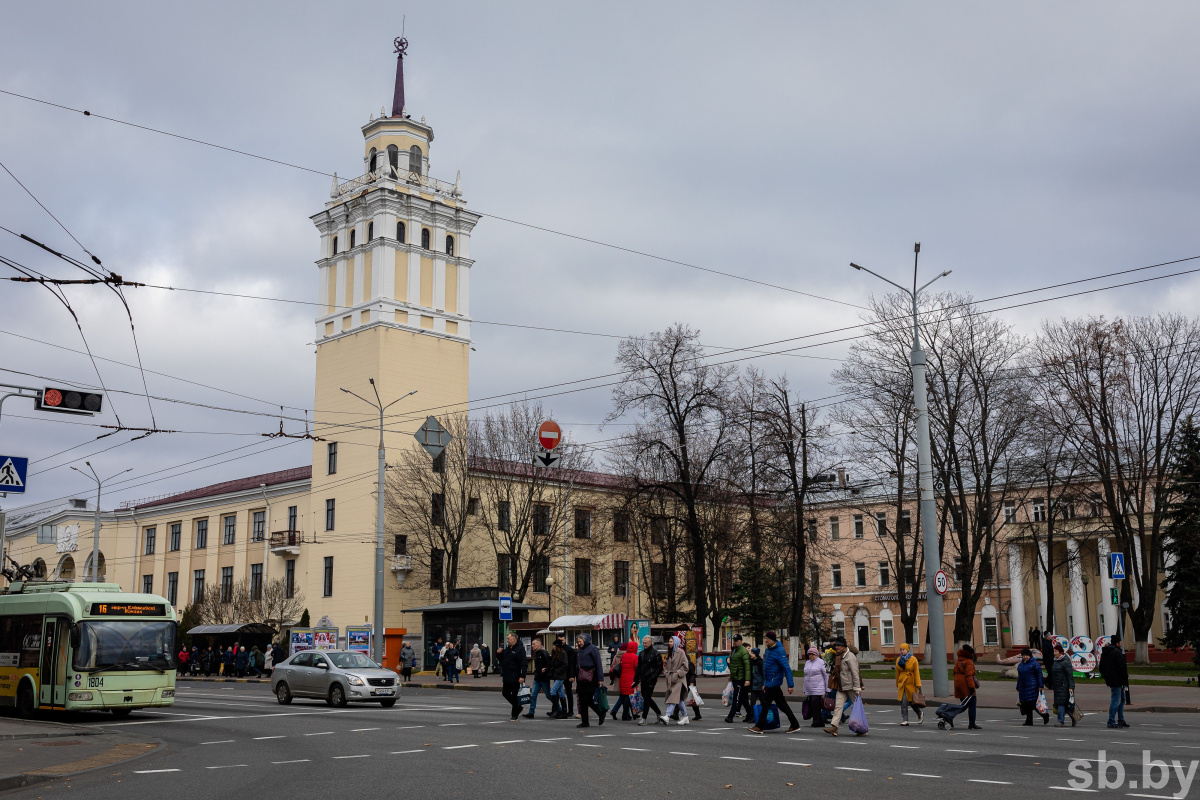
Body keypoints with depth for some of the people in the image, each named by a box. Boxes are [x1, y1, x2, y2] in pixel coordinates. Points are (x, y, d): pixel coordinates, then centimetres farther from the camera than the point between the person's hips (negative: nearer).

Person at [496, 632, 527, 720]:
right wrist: (499, 654, 4)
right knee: (505, 693, 12)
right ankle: (518, 708, 27)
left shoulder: (520, 649, -11)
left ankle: (515, 715, 8)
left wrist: (522, 676, -24)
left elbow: (523, 664, -17)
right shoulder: (507, 649, 15)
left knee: (514, 695, -2)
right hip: (506, 677, 9)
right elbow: (501, 659, 26)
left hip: (515, 678, -9)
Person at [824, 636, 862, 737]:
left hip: (850, 687, -8)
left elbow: (855, 674, -17)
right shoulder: (839, 657, 13)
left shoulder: (850, 657, -14)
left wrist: (857, 689, -20)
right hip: (841, 687, 8)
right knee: (838, 706, -1)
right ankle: (834, 727, -7)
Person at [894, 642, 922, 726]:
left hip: (911, 683, -4)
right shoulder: (898, 660, 8)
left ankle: (920, 714, 29)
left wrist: (918, 685, -10)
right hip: (902, 684, 4)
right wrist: (897, 685, 18)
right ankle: (905, 720, 1)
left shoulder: (913, 659, -4)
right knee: (903, 702, -4)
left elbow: (916, 673, -6)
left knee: (911, 701, 2)